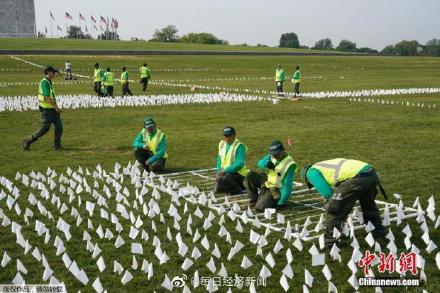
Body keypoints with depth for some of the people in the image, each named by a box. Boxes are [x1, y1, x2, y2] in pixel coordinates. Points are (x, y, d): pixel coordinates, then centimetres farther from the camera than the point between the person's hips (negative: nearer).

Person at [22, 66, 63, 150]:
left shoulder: (48, 82, 12)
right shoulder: (45, 82, -19)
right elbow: (47, 97, -25)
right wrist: (56, 107, -22)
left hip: (52, 109, 9)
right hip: (46, 109, -9)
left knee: (59, 126, 2)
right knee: (44, 129, -2)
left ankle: (57, 145, 7)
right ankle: (27, 141, 11)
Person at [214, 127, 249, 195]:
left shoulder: (239, 146, -13)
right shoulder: (221, 144, 9)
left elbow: (240, 163, -21)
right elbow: (219, 159, 18)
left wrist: (226, 170, -25)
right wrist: (220, 170, 0)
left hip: (238, 173, -8)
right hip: (224, 172, 8)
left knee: (220, 179, -34)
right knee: (216, 191, 2)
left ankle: (237, 189, -9)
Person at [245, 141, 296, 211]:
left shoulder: (290, 165, -26)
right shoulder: (272, 156, -5)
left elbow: (287, 185, -26)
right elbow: (260, 163, -7)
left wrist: (282, 202, -28)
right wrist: (266, 163, -32)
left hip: (276, 190, -7)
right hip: (267, 181, 7)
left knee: (260, 207, -21)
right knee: (250, 175, -8)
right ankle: (254, 198, 7)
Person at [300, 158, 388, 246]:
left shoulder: (311, 172, 13)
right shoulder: (327, 166, 36)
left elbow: (327, 193, 1)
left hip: (357, 178, -9)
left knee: (332, 208, 7)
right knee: (369, 205, 34)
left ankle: (330, 238, 15)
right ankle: (378, 230, 49)